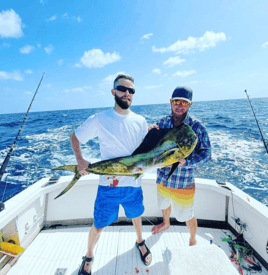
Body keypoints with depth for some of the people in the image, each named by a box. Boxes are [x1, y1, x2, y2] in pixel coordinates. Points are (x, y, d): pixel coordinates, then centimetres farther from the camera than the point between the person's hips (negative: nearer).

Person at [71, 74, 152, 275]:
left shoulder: (140, 121, -1)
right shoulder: (99, 120, -11)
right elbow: (74, 137, 1)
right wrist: (80, 160, -14)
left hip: (134, 184, 3)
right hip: (108, 185, -2)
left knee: (136, 216, 26)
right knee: (98, 226, 13)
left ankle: (140, 242, 59)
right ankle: (89, 256, 47)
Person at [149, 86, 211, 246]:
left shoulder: (197, 127, -16)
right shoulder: (162, 122, -5)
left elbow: (206, 153, -13)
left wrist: (186, 162, -29)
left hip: (184, 183, -4)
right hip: (163, 178, 4)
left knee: (187, 216, 16)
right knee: (164, 204, 30)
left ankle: (193, 241, 48)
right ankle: (166, 223, 63)